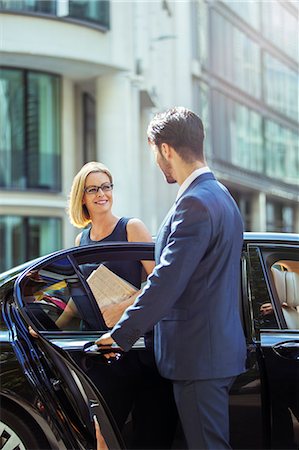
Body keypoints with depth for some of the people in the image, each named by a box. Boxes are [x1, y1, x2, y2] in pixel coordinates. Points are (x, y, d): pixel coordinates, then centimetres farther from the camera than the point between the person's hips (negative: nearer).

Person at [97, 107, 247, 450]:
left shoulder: (195, 203, -18)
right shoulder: (220, 196, 15)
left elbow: (167, 282, -22)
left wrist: (120, 335, -13)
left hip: (199, 356, -10)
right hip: (219, 349, 10)